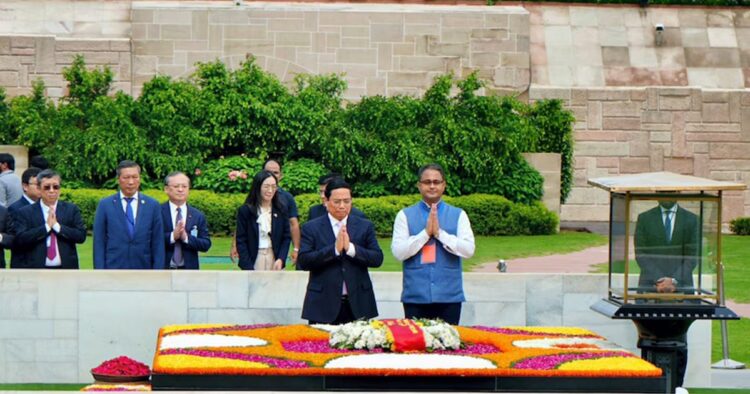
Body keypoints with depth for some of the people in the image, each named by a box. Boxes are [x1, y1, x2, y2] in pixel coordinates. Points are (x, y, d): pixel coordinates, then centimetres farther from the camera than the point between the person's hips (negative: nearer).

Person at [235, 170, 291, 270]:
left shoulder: (281, 210, 7)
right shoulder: (245, 211, -1)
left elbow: (286, 237, 9)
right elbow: (241, 241, -2)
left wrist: (281, 259, -7)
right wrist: (248, 268, -10)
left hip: (274, 259, 2)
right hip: (253, 260, -2)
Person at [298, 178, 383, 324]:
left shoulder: (365, 226, 9)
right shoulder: (311, 228, 4)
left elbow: (377, 259, 1)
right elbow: (303, 262, -7)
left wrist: (351, 248, -14)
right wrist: (334, 249, -17)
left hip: (358, 305, 2)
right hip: (324, 305, -2)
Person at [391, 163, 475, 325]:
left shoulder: (458, 215, 7)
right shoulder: (405, 215, 6)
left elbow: (468, 250, -4)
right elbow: (398, 252, -4)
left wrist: (439, 233, -11)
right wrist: (426, 233, -12)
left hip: (449, 296, 0)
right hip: (415, 297, 0)